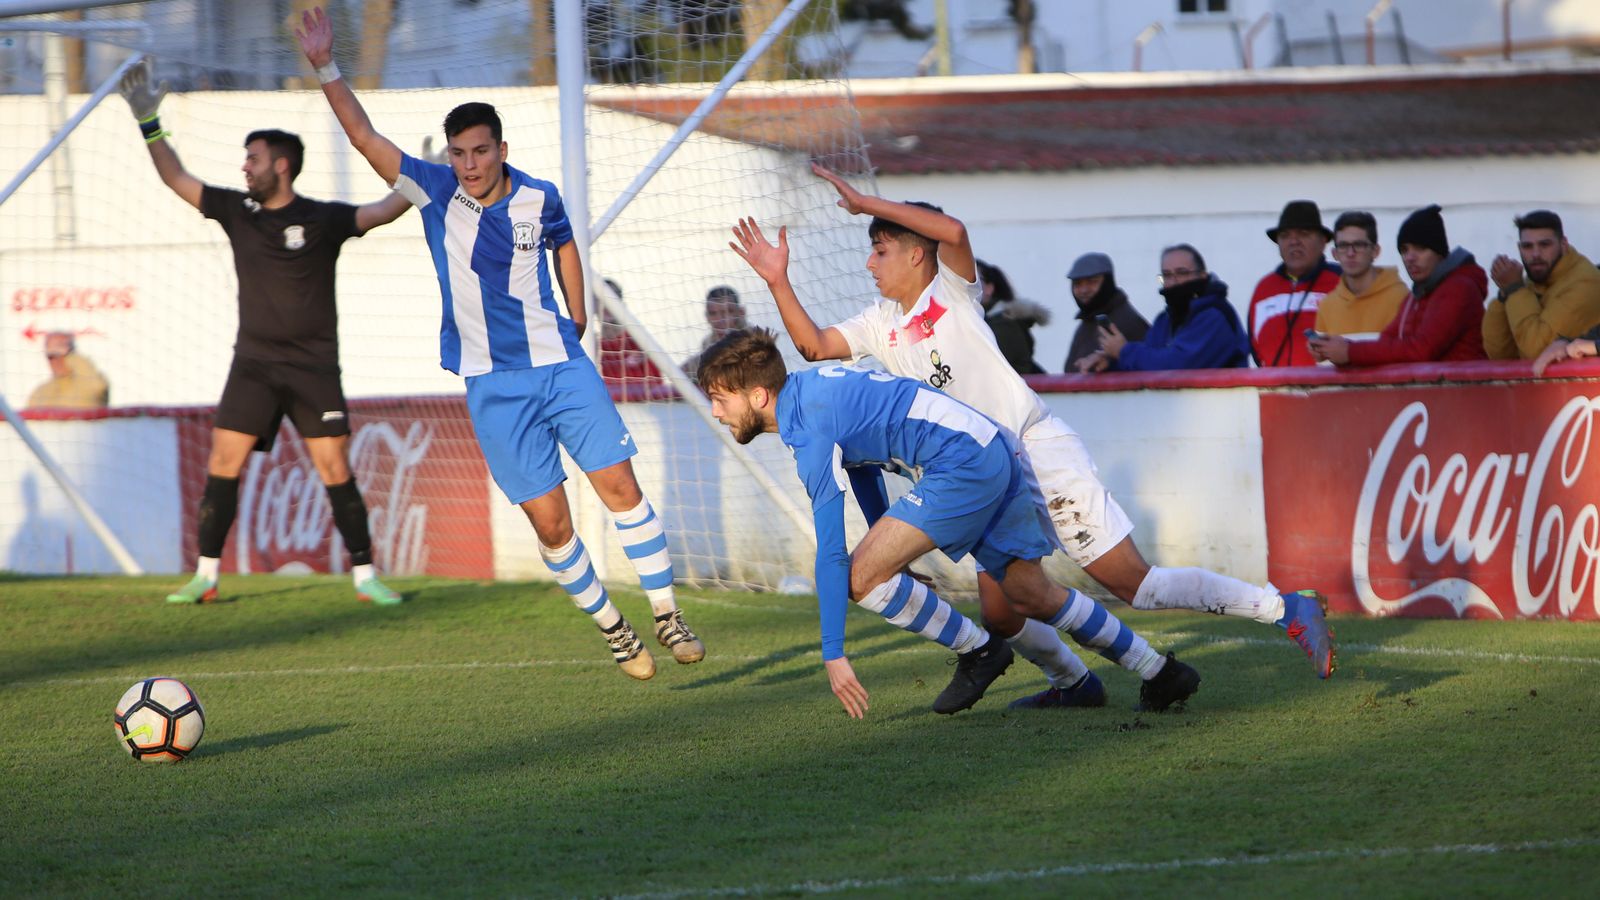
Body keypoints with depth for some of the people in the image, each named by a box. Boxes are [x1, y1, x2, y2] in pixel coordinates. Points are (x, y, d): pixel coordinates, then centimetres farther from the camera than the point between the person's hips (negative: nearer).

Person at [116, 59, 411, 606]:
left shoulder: (322, 220, -4)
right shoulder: (237, 211, 7)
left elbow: (381, 212, -15)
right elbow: (177, 179, 11)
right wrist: (148, 123, 7)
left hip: (313, 366, -3)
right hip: (253, 364, 4)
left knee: (335, 469, -8)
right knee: (223, 464, -3)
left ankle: (365, 576, -2)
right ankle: (206, 575, 3)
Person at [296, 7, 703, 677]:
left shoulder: (538, 198, -3)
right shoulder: (434, 192, -6)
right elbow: (364, 136, -9)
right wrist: (324, 67, -16)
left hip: (562, 366, 1)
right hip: (493, 385, -1)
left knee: (619, 484, -5)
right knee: (549, 520, -3)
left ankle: (666, 615, 5)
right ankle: (610, 628, 14)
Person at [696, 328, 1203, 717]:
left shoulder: (811, 433, -18)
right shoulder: (808, 389, 11)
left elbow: (830, 554, -20)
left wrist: (833, 655, -18)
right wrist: (895, 565, 37)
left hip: (963, 463, -11)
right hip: (996, 453, 11)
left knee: (860, 578, -15)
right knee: (1031, 596, 18)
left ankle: (977, 651, 2)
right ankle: (1163, 674, 27)